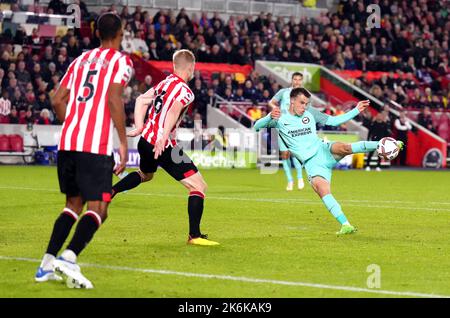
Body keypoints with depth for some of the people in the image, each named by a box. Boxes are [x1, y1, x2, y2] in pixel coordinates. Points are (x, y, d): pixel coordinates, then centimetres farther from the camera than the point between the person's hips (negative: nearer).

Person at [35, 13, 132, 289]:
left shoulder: (81, 60, 19)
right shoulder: (121, 61, 1)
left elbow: (58, 100, 15)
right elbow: (114, 99, -13)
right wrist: (123, 143, -11)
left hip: (67, 142, 6)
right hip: (97, 147, -6)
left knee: (74, 204, 18)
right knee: (98, 210, -4)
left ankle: (47, 264, 11)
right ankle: (69, 258, -24)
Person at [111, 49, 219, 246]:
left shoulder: (164, 83, 11)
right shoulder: (185, 92, -13)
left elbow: (141, 101, 17)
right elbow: (174, 110, -30)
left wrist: (139, 127, 16)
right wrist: (163, 138, -38)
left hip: (145, 140, 9)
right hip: (163, 147, -9)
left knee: (145, 174, 41)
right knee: (199, 186, -5)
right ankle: (194, 235, -11)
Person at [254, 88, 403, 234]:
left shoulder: (310, 112, 15)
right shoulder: (280, 119, 7)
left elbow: (334, 121, 19)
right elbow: (257, 127, -2)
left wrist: (356, 110, 12)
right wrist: (270, 116, -22)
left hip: (324, 150, 2)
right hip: (311, 162, -2)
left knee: (343, 147, -34)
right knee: (321, 189, -29)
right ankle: (345, 225, -35)